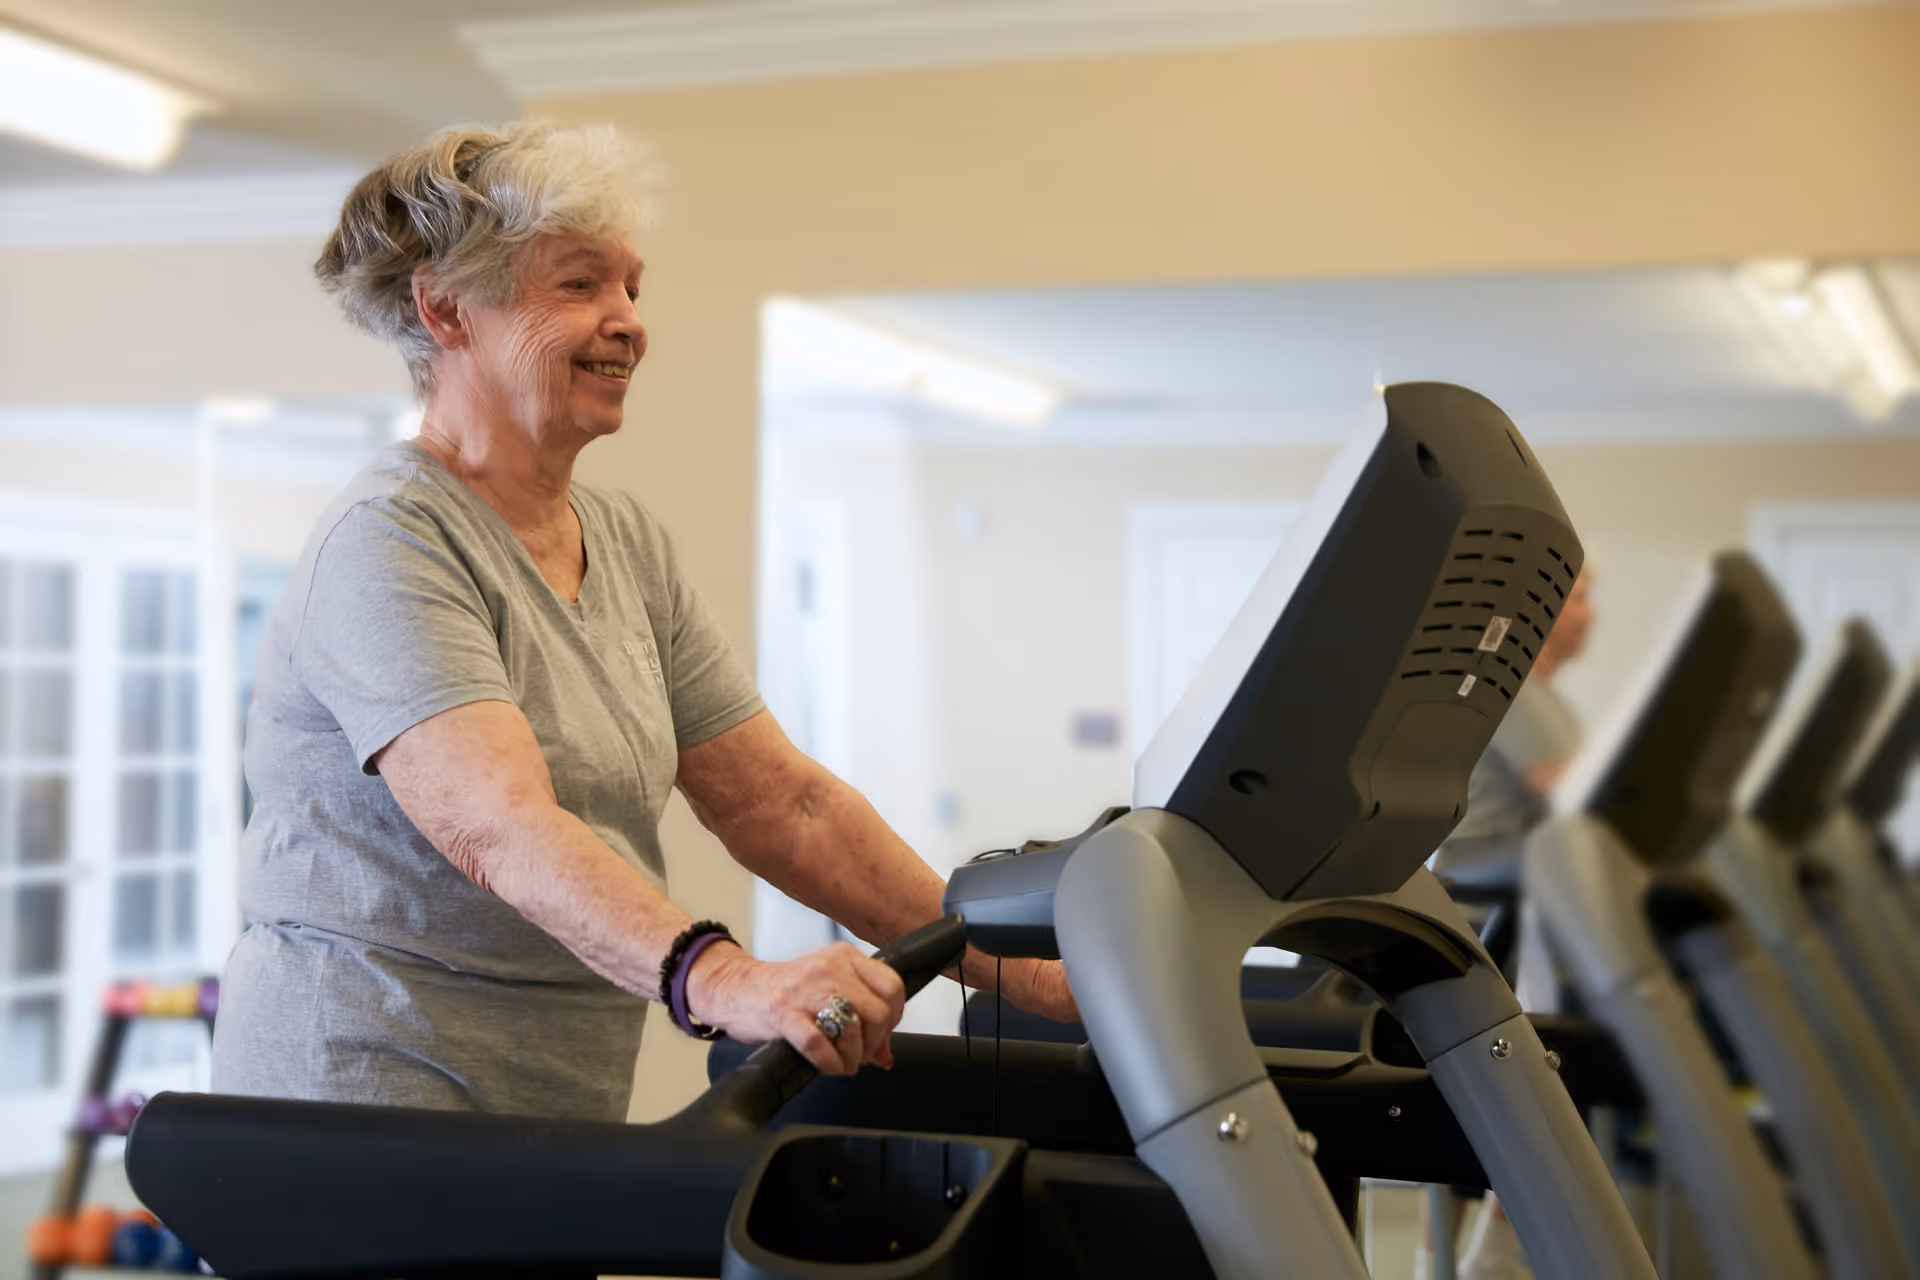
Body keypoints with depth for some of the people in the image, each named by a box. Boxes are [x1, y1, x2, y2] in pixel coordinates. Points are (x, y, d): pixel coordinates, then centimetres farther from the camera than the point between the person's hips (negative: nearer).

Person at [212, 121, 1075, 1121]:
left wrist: (1020, 971, 1)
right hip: (365, 1098, -7)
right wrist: (717, 978, -41)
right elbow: (499, 829, -26)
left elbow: (781, 801, 9)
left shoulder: (629, 548, 13)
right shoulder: (387, 545, -12)